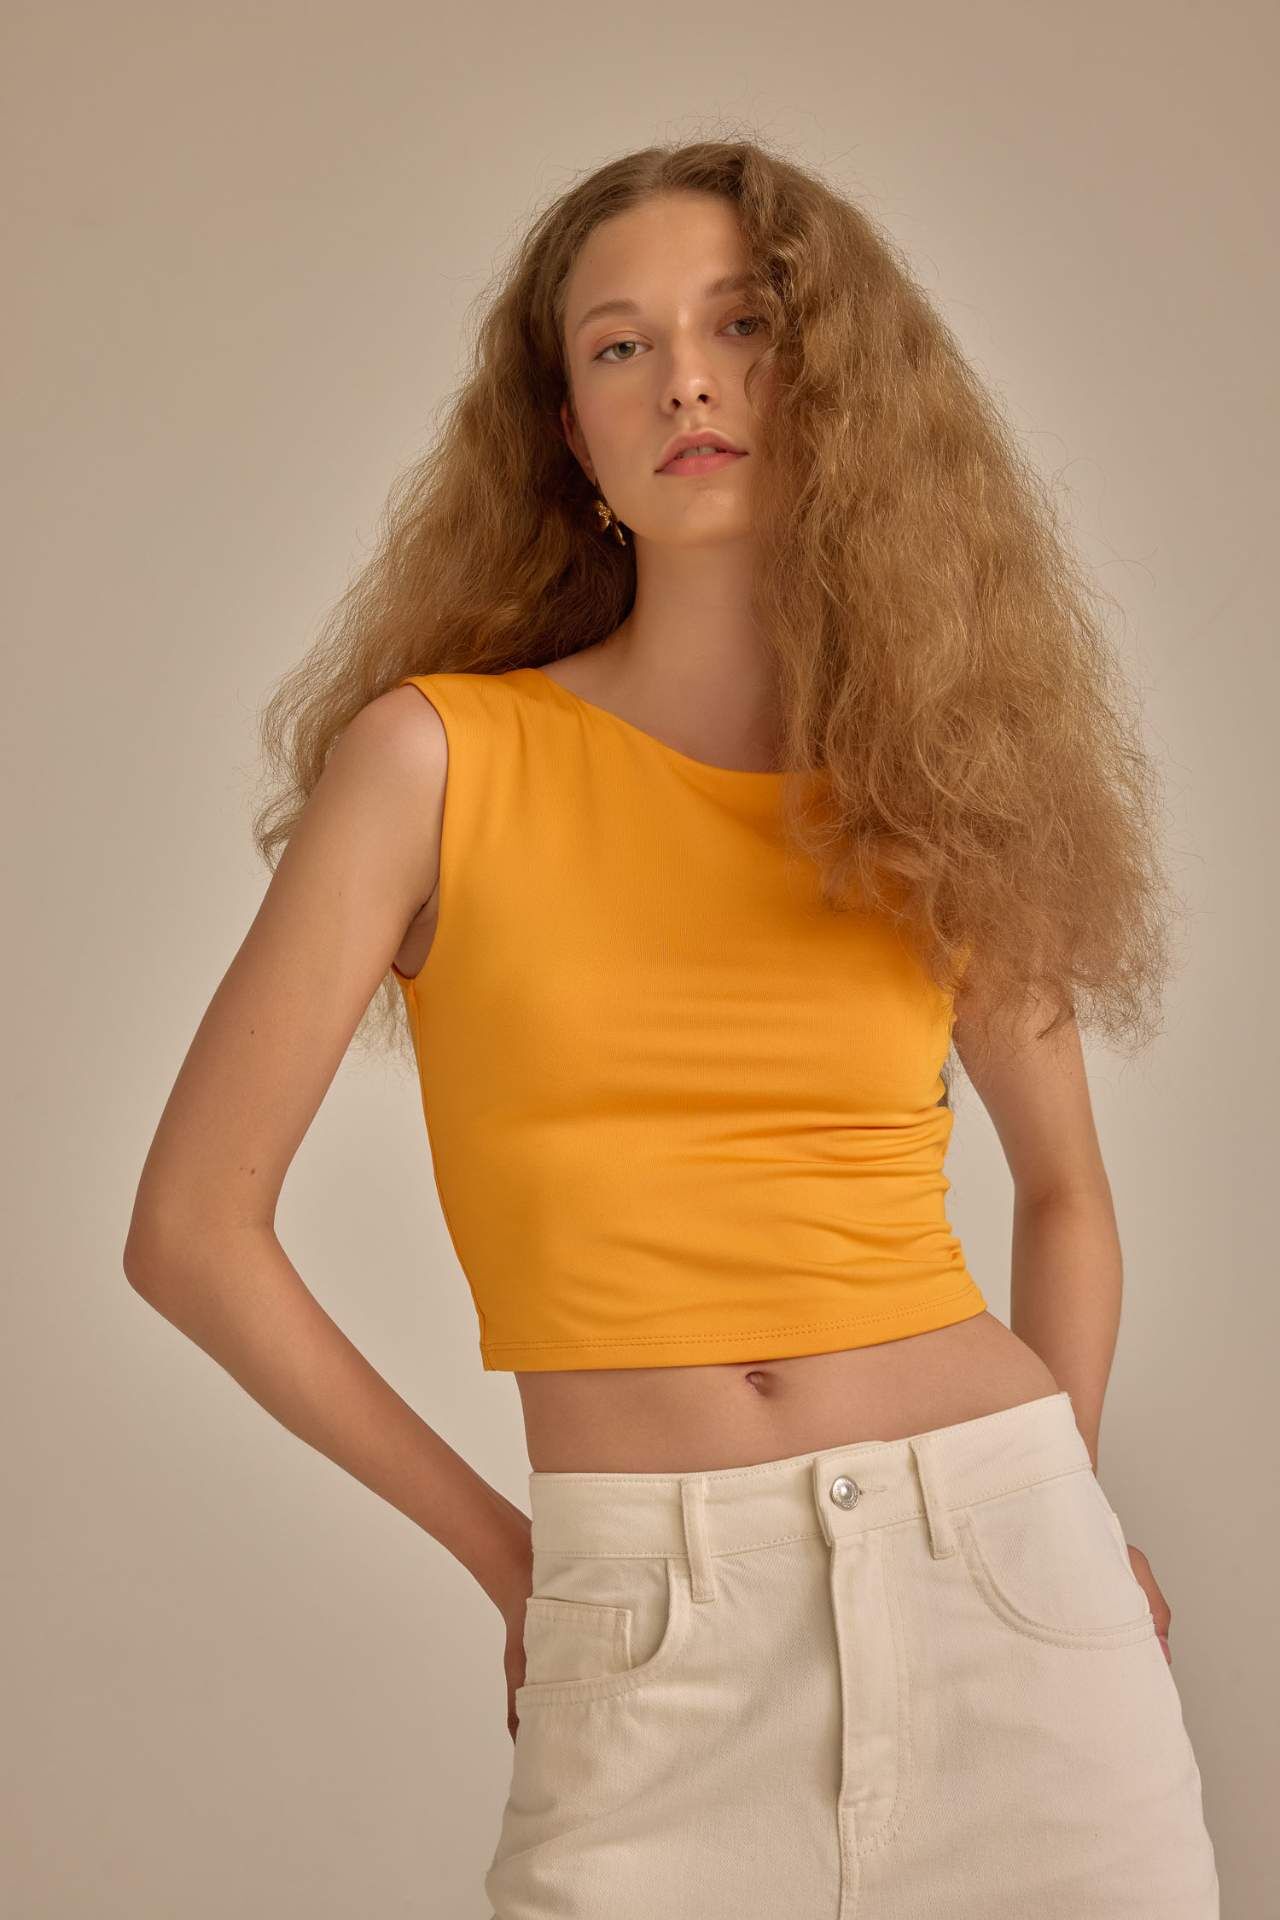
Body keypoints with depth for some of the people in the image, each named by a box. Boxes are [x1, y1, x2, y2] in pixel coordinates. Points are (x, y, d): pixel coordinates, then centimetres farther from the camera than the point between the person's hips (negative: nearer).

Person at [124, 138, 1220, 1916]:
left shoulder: (939, 780, 6)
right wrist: (499, 1547, 2)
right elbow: (193, 1226, -1)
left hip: (1008, 1584, 3)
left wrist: (1059, 1498, 12)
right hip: (654, 1638, -2)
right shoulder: (441, 756, -2)